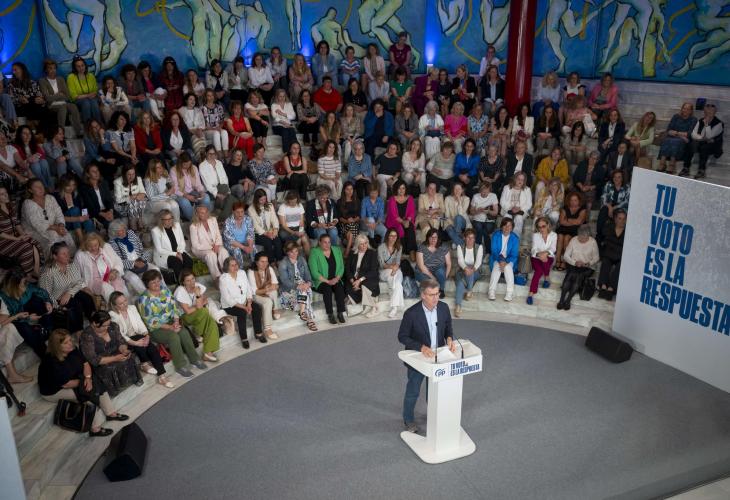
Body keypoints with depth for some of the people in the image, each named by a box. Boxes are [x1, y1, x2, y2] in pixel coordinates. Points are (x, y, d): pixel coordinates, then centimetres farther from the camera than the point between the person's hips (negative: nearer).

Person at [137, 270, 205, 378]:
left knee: (184, 332, -22)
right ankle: (181, 365, -18)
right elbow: (150, 322, -17)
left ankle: (194, 359, -9)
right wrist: (169, 327, -22)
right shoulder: (144, 299, -16)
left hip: (170, 322, 5)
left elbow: (175, 307, 3)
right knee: (173, 336, -30)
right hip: (155, 329, -5)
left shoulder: (165, 290, 1)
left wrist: (176, 322, -15)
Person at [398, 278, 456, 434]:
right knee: (413, 392, 15)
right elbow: (402, 336, -18)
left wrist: (449, 338, -18)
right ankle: (409, 420, 39)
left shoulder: (444, 307, -13)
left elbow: (448, 327, 3)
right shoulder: (411, 313, -26)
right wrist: (421, 347, -29)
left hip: (437, 357, 4)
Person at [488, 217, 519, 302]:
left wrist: (506, 262, -27)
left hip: (509, 260, 0)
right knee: (497, 267, -32)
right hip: (497, 259, 0)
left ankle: (510, 292, -31)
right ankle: (492, 291, -32)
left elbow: (514, 254, -8)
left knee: (508, 267, -32)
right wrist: (500, 260, -26)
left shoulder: (515, 238, -6)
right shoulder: (496, 235, -7)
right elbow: (494, 251, -9)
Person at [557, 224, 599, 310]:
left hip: (587, 268, -1)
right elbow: (566, 256, 3)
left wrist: (588, 264, -15)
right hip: (573, 265, 1)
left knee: (579, 276, -32)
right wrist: (575, 262, -14)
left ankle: (568, 300, -34)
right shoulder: (573, 240, 3)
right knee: (570, 275, -32)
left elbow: (596, 258, 5)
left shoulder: (593, 242, -1)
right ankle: (561, 299, -35)